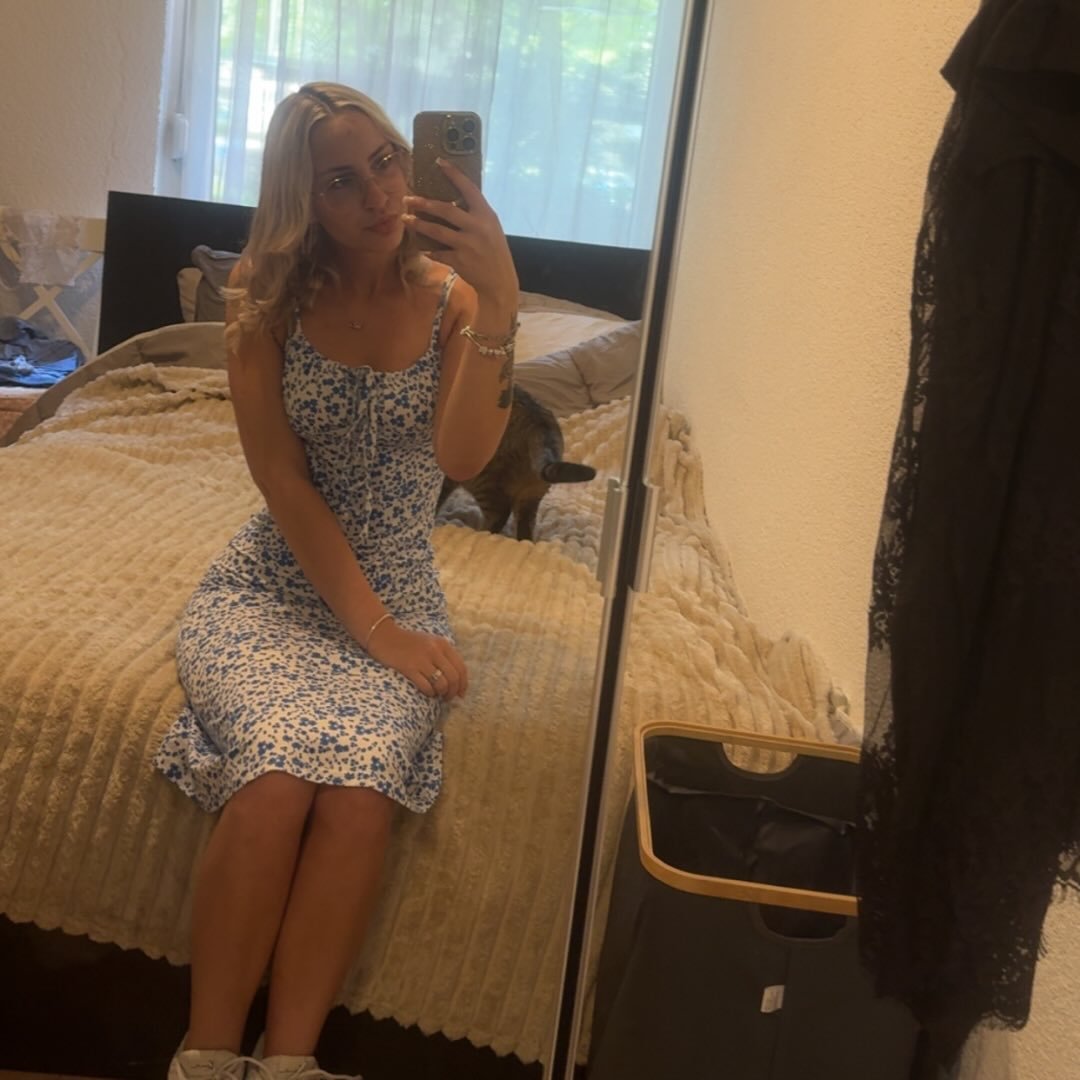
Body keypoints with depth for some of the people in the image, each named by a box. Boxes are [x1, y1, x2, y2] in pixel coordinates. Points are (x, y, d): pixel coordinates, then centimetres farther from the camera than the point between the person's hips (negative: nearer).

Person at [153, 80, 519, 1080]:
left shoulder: (452, 298, -1)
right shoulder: (267, 303, -2)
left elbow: (464, 457, -19)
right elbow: (283, 481, -9)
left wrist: (499, 303, -30)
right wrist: (370, 626, -16)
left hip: (397, 588, 1)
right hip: (270, 584, 0)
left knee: (360, 789, -28)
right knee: (276, 780, -28)